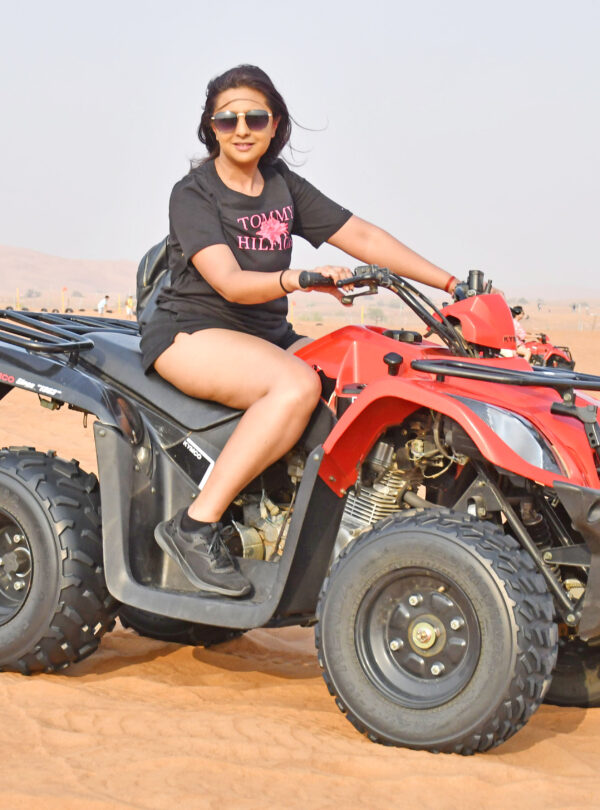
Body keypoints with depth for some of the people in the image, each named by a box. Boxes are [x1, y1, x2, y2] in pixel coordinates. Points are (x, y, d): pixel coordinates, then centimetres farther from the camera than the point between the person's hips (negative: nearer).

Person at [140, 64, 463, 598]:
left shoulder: (284, 187, 13)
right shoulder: (193, 194, -5)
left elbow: (363, 237, 9)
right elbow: (229, 283, -19)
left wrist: (451, 284, 1)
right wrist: (301, 280, -37)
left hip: (268, 336, 6)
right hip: (191, 333, -6)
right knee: (297, 384, -35)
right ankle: (195, 526, -32)